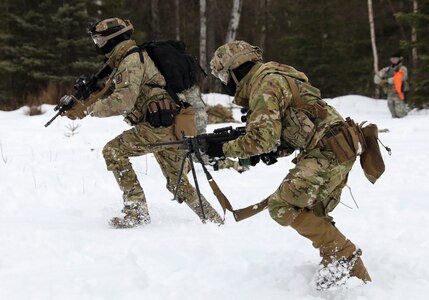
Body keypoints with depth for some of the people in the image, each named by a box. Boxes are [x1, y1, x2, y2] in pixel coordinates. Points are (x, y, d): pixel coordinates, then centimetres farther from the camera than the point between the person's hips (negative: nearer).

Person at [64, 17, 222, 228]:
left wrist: (87, 110, -20)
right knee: (178, 184, 19)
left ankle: (137, 211, -12)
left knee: (114, 151, -11)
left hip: (158, 125, -10)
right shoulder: (128, 59, 21)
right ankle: (214, 219, 29)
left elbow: (124, 100, -24)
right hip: (172, 127, 10)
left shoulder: (132, 60, -11)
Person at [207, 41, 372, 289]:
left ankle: (342, 254, -8)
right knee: (311, 214, 15)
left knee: (282, 206, -11)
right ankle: (352, 269, 16)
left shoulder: (264, 84, -10)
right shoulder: (273, 77, 21)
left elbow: (263, 138, -18)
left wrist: (223, 149, -7)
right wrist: (274, 152, 8)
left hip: (327, 151, -10)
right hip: (339, 149, 10)